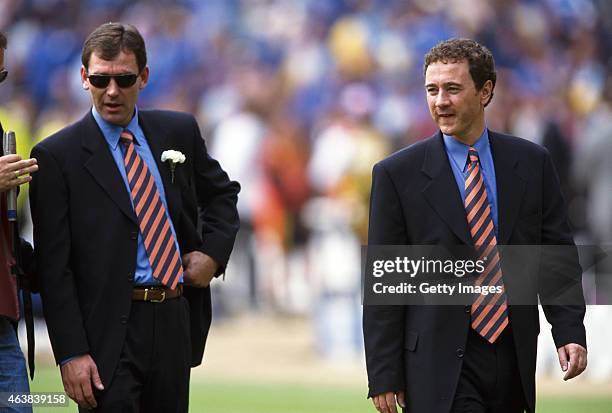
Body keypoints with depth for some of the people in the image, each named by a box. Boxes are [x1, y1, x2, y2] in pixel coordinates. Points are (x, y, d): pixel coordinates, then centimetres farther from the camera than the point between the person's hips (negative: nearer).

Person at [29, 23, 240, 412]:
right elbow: (53, 266, -7)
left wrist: (213, 253, 6)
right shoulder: (58, 156, -5)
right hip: (110, 332, -4)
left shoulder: (179, 131, 9)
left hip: (176, 321, 4)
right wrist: (71, 354, -13)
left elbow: (222, 193, 27)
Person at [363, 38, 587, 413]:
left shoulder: (532, 163, 7)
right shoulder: (397, 174, -2)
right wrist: (383, 377, -5)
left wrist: (570, 332, -5)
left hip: (514, 358, 3)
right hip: (439, 364, -3)